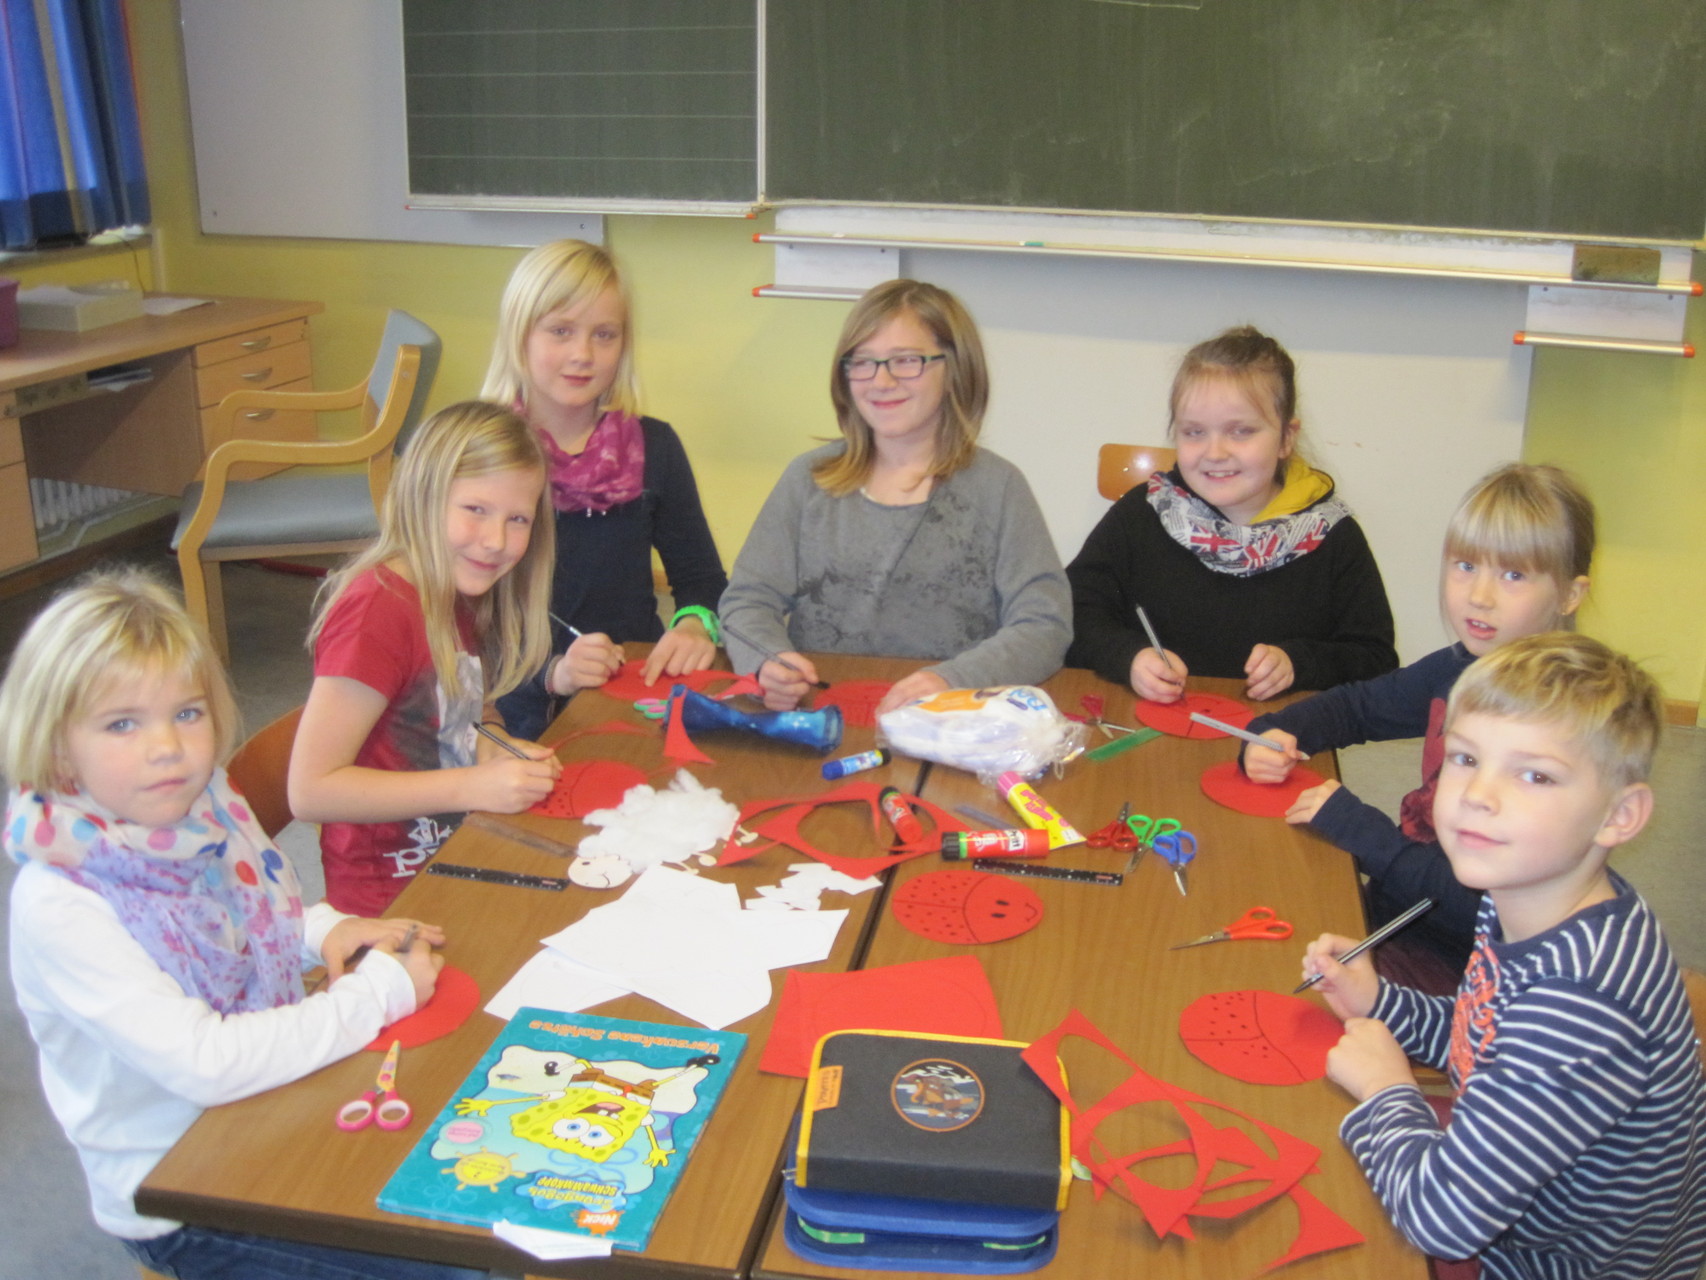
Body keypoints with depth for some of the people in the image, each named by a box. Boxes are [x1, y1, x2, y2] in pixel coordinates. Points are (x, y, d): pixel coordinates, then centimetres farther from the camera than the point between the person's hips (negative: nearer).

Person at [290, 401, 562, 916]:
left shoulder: (461, 598, 6)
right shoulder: (380, 607, -20)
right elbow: (309, 790, -20)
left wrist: (495, 747, -1)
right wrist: (473, 787, -21)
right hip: (391, 902, -8)